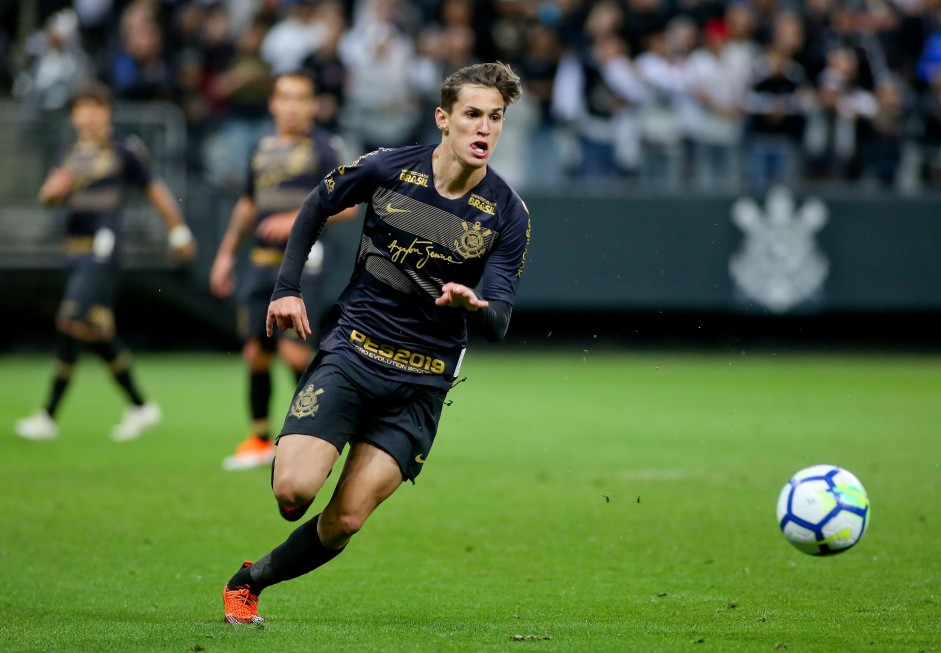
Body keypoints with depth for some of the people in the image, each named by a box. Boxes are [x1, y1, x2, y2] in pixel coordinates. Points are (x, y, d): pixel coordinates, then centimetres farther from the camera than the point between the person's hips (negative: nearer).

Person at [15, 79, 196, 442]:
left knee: (71, 323, -14)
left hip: (103, 248, -7)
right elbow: (47, 197, 11)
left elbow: (155, 190, 6)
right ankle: (139, 406, 23)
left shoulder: (123, 150, -2)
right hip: (76, 249, 7)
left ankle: (49, 415, -11)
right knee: (96, 331, 10)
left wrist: (178, 232, 10)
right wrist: (53, 189, -12)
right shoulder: (71, 154, 15)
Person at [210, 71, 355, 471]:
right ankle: (260, 441, 14)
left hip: (301, 260, -6)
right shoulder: (262, 150, 15)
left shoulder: (324, 147, -2)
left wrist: (298, 219, -17)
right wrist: (226, 253, 23)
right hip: (262, 261, 6)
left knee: (294, 350, -14)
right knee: (255, 352, 4)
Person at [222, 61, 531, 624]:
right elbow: (318, 205, 13)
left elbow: (499, 323, -10)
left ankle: (251, 581, 18)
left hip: (422, 382, 0)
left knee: (345, 521, -5)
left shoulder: (508, 214, -7)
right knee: (293, 491, -17)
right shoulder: (389, 169, -6)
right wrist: (289, 288, 8)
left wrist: (473, 304, -33)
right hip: (351, 351, 0)